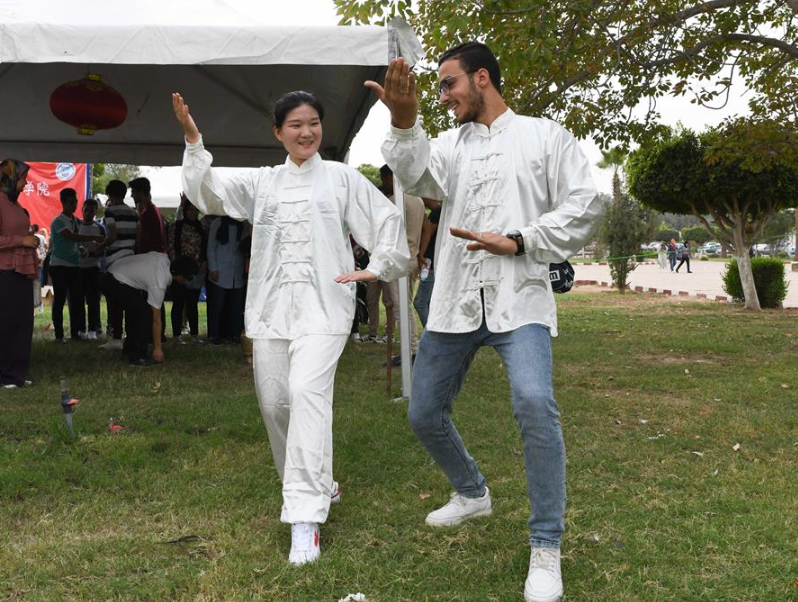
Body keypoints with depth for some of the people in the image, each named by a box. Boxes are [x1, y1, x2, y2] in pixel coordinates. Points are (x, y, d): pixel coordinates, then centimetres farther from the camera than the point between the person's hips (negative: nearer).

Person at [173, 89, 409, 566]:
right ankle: (317, 486, 30)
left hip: (323, 304, -4)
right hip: (272, 306, 5)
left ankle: (306, 518, -21)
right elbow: (207, 194, 10)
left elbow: (387, 218, 9)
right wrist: (194, 141, 1)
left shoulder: (342, 177, 8)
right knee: (274, 401, 7)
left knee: (308, 390, -23)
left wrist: (379, 267, 0)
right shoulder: (261, 182, 16)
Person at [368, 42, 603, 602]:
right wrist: (404, 122, -25)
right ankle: (472, 493, 38)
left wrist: (518, 242, -12)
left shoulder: (547, 136, 6)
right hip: (455, 301, 5)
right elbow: (418, 178, -7)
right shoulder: (450, 142, 14)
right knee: (425, 413, 10)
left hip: (519, 299, -4)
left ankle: (546, 548, -9)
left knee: (535, 404, -26)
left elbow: (583, 206, -1)